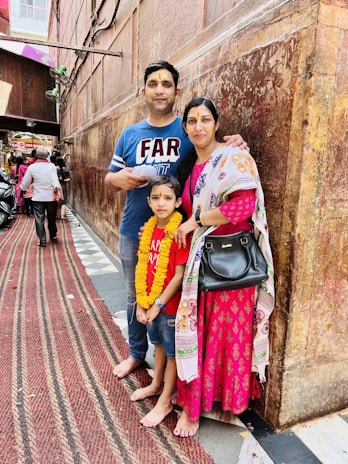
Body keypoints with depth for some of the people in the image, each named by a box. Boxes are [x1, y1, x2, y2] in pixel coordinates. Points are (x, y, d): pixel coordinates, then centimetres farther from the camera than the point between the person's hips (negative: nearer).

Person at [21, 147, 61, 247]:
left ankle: (42, 240, 4)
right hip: (51, 197, 1)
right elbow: (55, 179, -18)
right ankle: (53, 236, 31)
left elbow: (25, 182, 5)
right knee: (52, 218, 17)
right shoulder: (52, 166, -5)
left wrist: (23, 189, 23)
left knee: (39, 220, 6)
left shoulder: (32, 167, -3)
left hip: (38, 197, -1)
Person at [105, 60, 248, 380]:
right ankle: (136, 353, 40)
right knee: (136, 297, 17)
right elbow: (110, 180, 12)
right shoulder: (130, 134, 6)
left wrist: (233, 145, -20)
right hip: (133, 232, 3)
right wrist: (119, 178, -13)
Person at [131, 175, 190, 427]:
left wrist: (158, 305, -16)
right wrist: (141, 303, -2)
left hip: (170, 305, -6)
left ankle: (165, 402, 32)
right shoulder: (149, 229, -1)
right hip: (150, 303, 6)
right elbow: (142, 268, 1)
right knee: (159, 344, 26)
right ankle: (156, 385, 48)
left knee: (172, 352, 13)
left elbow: (179, 275, -21)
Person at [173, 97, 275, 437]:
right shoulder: (189, 166, 15)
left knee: (228, 329, 5)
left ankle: (229, 399, 30)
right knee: (196, 329, 9)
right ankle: (192, 402, 28)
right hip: (199, 257, 6)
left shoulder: (234, 158, -6)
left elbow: (244, 205, -21)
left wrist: (195, 221, -13)